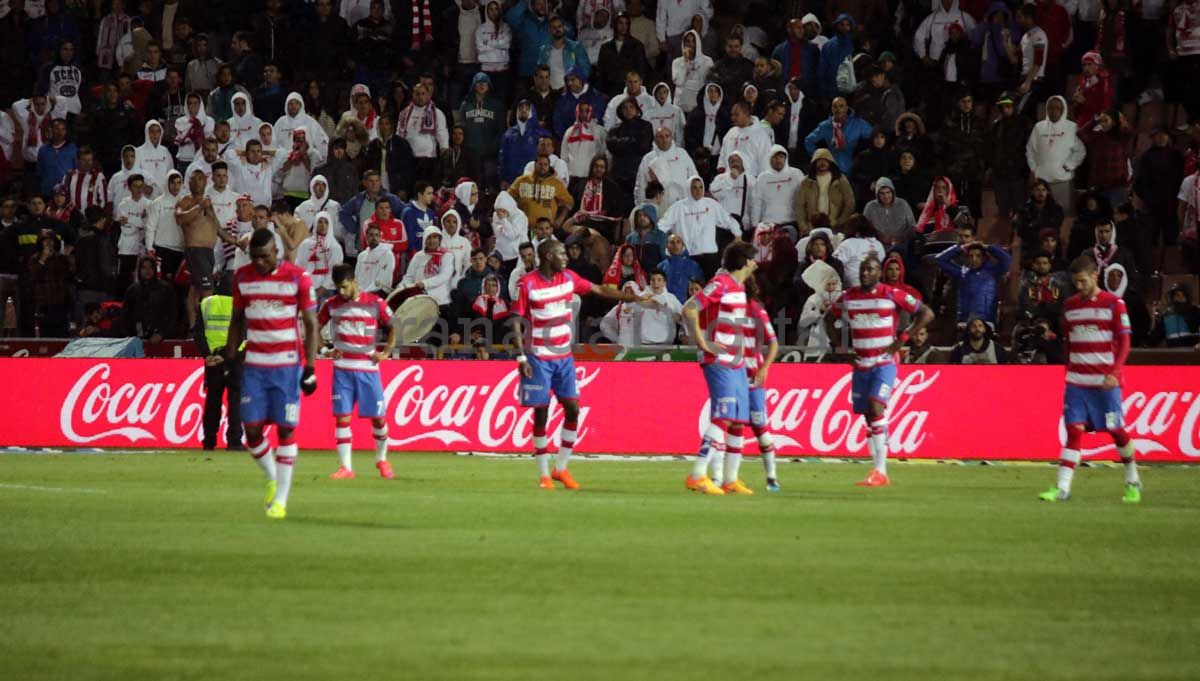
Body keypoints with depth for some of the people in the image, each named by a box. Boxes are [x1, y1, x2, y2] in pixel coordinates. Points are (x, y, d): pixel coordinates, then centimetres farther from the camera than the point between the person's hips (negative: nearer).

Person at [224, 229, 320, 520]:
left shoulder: (298, 277, -4)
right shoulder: (242, 277, 6)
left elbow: (311, 325, -1)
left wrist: (310, 368, -6)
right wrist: (229, 359, 9)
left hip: (287, 366, -3)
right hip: (254, 365, 3)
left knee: (286, 430, -4)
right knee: (251, 429, -2)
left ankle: (281, 499, 1)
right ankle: (271, 479, 25)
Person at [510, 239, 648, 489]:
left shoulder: (568, 278, 4)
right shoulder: (527, 284, -10)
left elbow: (599, 290, 11)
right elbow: (516, 322, -9)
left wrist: (633, 297, 5)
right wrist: (521, 357, -15)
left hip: (564, 356, 5)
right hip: (539, 358, -5)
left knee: (572, 409, 0)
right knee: (541, 412, -3)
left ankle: (561, 468, 11)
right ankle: (544, 474, 4)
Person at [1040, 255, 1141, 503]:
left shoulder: (1114, 304, -4)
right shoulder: (1069, 305, 10)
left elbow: (1124, 342, -6)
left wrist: (1114, 373, -17)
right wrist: (1068, 371, 13)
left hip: (1105, 382, -3)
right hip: (1076, 381, 3)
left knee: (1116, 431, 4)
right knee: (1073, 431, -7)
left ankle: (1133, 482, 24)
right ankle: (1062, 488, -13)